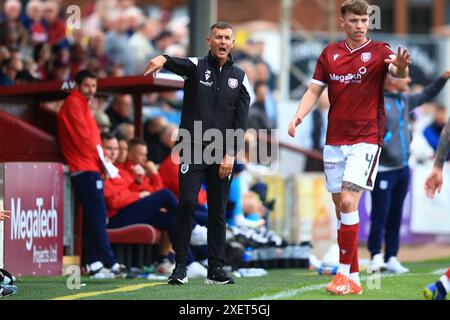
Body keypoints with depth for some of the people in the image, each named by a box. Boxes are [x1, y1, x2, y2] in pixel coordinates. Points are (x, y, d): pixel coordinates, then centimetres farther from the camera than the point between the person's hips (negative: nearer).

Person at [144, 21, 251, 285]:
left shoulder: (239, 77, 9)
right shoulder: (197, 66, 3)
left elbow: (241, 120, 5)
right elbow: (180, 65, -21)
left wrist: (230, 154, -5)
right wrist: (164, 59, -46)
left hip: (223, 154, 2)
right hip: (193, 149, -2)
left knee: (218, 211, 5)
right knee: (187, 203, -12)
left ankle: (216, 269, 10)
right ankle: (181, 265, -4)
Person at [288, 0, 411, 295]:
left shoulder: (379, 51, -3)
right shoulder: (330, 53, 9)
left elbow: (397, 72, -23)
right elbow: (315, 90, 11)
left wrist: (401, 66, -47)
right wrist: (299, 116, -7)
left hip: (365, 139, -5)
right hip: (334, 140, 5)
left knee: (348, 201, -16)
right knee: (341, 208, 6)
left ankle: (346, 274, -11)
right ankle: (354, 277, 12)